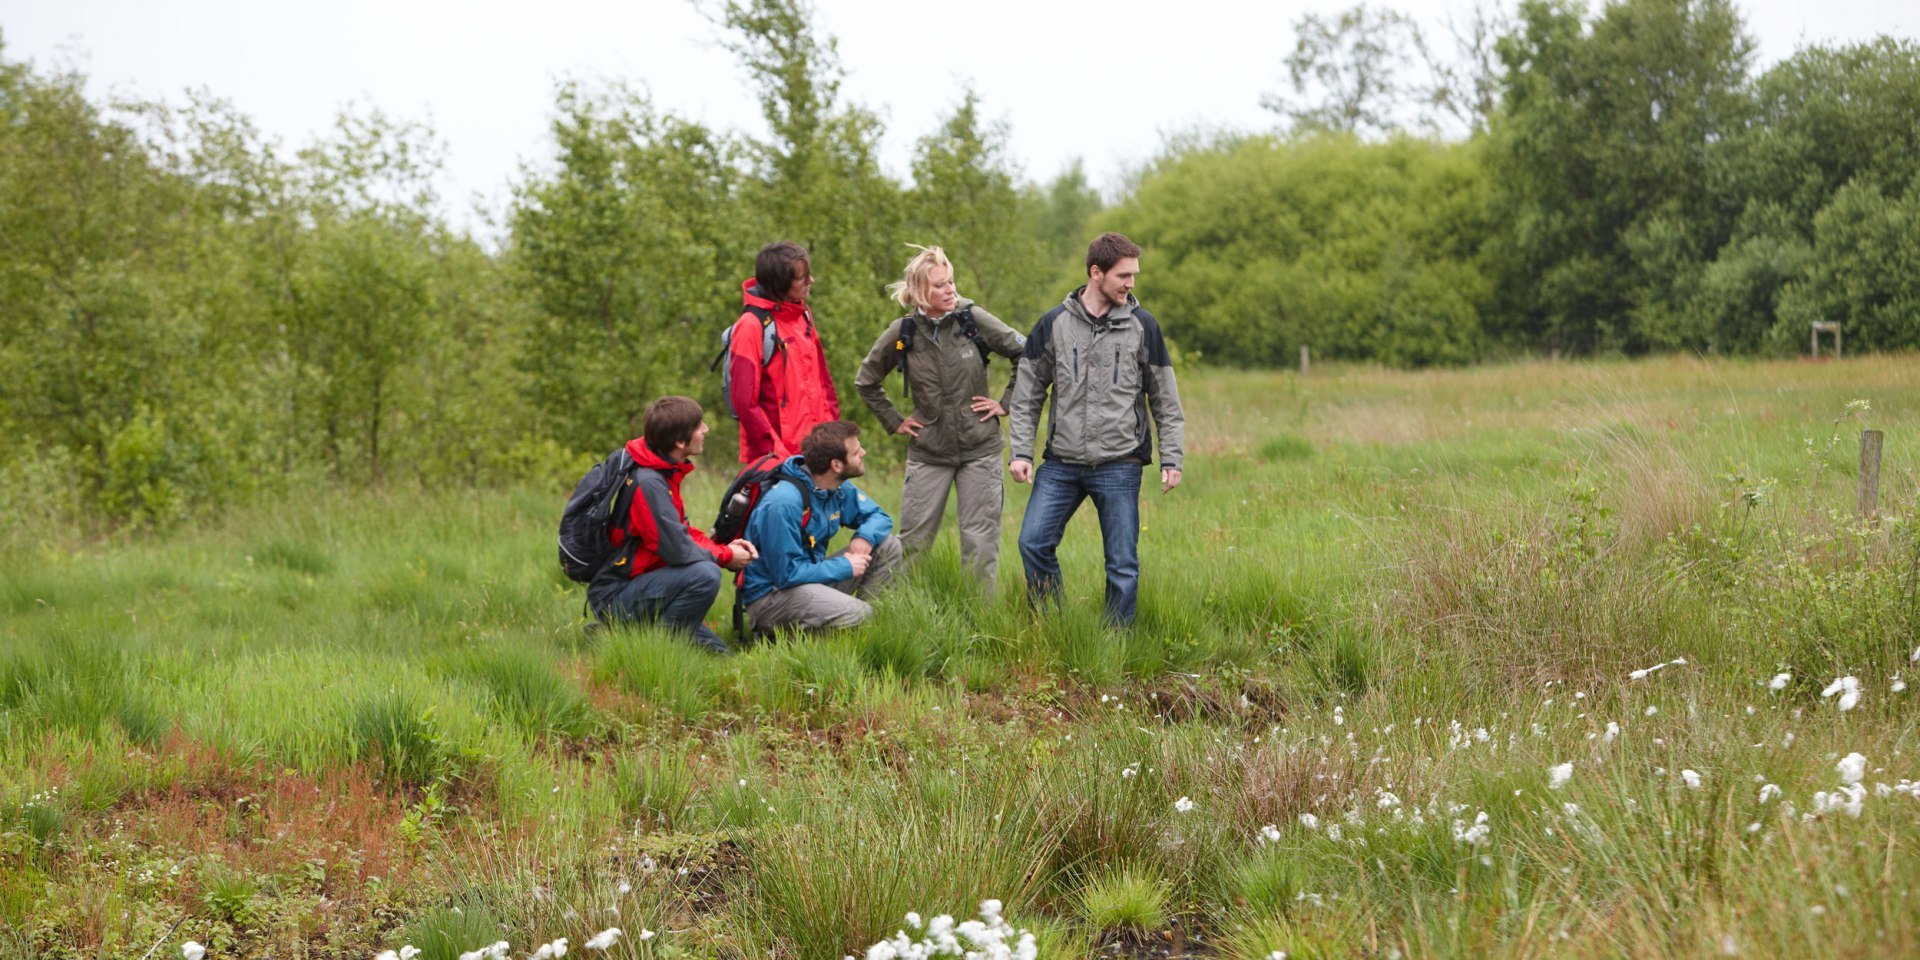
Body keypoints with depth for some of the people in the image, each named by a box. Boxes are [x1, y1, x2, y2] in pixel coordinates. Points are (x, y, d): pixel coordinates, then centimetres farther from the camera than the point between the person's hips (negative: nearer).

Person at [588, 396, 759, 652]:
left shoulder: (661, 472, 7)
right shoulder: (648, 482, -24)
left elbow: (679, 530, 15)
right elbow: (677, 550, -25)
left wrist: (723, 547, -1)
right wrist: (726, 555, -8)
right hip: (614, 597, -10)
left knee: (715, 650, 11)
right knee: (705, 575, -30)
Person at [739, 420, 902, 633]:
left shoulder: (839, 488, 0)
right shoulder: (784, 503, -26)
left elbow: (879, 517, 14)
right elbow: (787, 574, -25)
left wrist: (865, 536, -11)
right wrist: (845, 567, -16)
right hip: (769, 594, -8)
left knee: (889, 546, 2)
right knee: (857, 615, -32)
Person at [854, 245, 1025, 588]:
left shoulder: (973, 319, -5)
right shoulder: (902, 333, -3)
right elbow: (865, 382, 13)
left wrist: (1006, 403, 1)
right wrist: (894, 422, 8)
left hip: (979, 448, -1)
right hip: (928, 453, 1)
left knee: (980, 540, 1)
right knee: (913, 539, 2)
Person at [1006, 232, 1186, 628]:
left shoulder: (1143, 326, 3)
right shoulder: (1054, 324, 3)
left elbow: (1165, 399, 7)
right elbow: (1027, 395, 8)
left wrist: (1171, 460, 1)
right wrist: (1021, 452, -1)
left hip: (1120, 465, -1)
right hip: (1061, 463, 1)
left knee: (1123, 564, 1)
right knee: (1034, 543, -6)